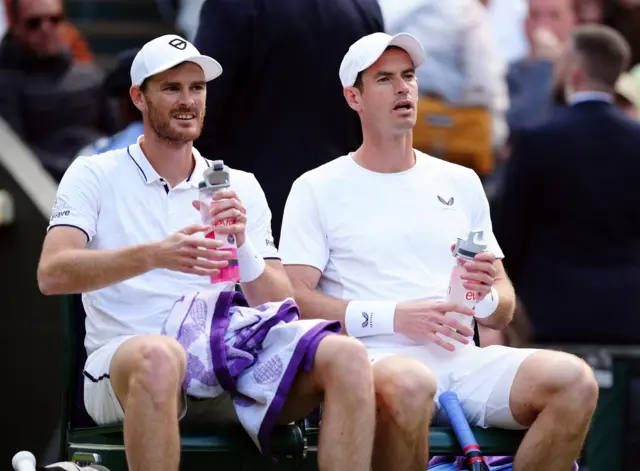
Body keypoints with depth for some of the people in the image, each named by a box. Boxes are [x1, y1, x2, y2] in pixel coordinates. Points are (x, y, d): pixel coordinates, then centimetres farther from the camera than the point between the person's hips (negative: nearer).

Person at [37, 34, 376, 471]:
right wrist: (155, 255, -23)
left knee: (346, 357, -23)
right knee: (158, 357, -41)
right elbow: (51, 275, -9)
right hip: (122, 361, -3)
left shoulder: (241, 188, 18)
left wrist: (242, 247, -11)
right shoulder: (94, 175, 9)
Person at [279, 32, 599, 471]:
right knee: (407, 384, -41)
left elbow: (504, 312, 22)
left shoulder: (460, 183, 23)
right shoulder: (317, 189, 10)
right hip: (375, 358, -4)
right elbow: (296, 299, -2)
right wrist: (395, 316, -14)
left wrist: (487, 295, -3)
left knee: (574, 380, -24)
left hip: (461, 360, 4)